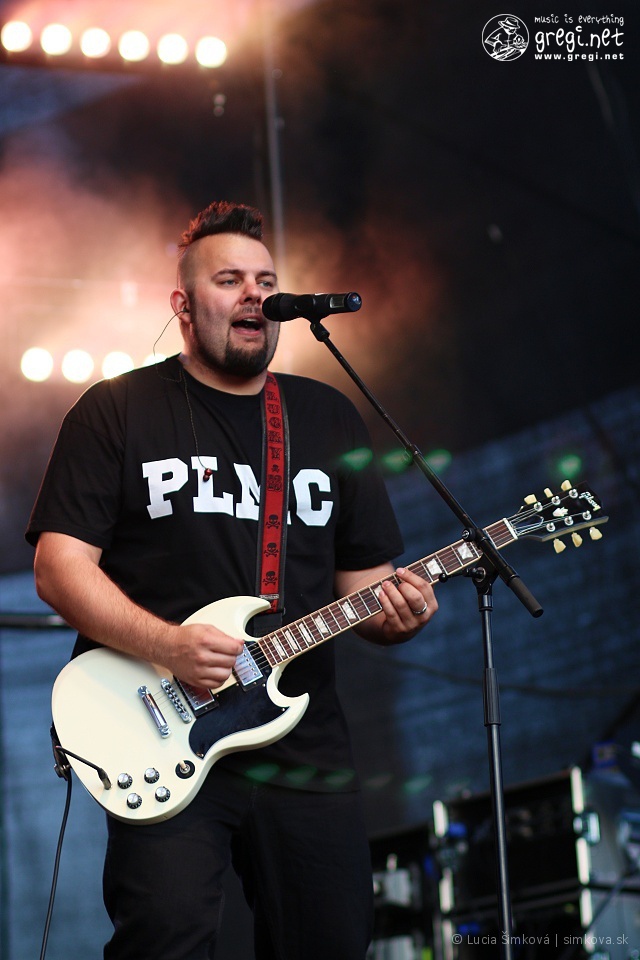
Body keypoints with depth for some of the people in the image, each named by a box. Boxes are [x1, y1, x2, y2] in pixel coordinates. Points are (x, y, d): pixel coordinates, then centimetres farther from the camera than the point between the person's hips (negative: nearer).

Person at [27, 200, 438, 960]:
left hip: (306, 749, 4)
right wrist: (165, 645, -18)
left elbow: (365, 576, 17)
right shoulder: (118, 411, 3)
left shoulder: (330, 419, 16)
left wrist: (393, 611, -7)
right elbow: (59, 564, -4)